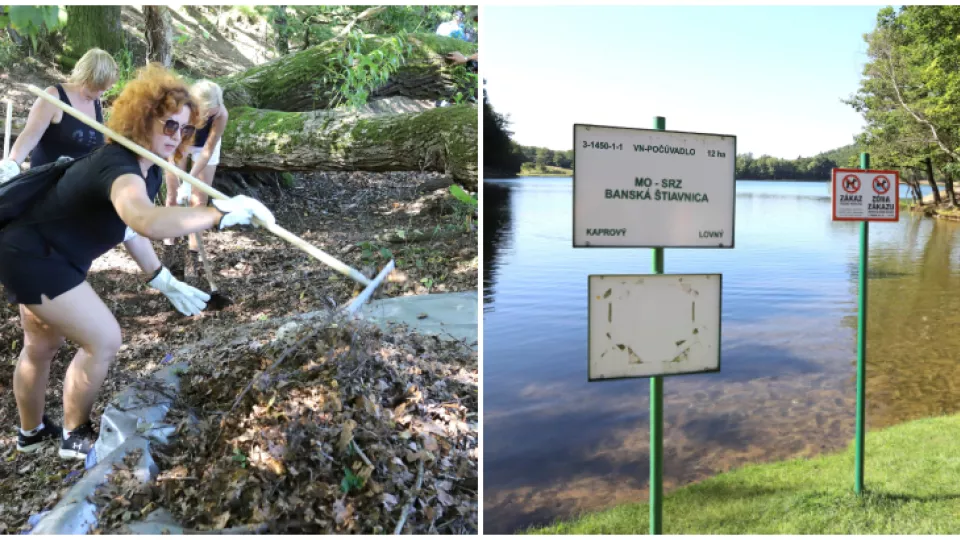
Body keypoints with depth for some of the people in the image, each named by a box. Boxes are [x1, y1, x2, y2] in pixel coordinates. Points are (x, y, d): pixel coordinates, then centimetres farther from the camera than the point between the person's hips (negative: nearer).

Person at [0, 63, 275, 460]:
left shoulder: (150, 170, -2)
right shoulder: (120, 168, -33)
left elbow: (129, 226, 8)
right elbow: (147, 222, -56)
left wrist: (164, 282, 4)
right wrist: (222, 213, -55)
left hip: (34, 253, 10)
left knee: (43, 345, 24)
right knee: (103, 340, -7)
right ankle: (75, 437, 14)